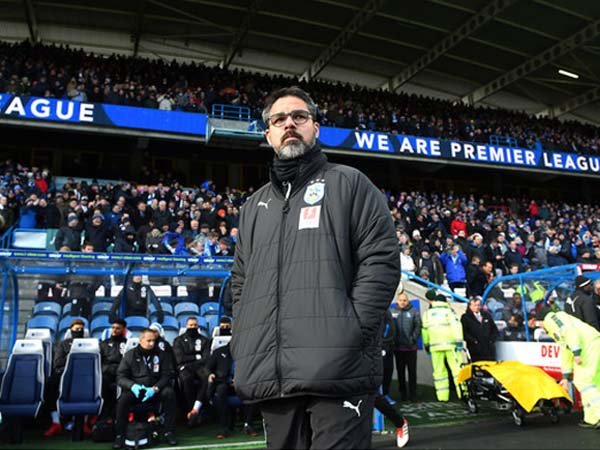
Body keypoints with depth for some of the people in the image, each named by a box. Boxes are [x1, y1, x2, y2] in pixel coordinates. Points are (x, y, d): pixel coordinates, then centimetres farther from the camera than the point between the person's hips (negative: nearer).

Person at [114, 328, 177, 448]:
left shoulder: (161, 355, 0)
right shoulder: (130, 355, 0)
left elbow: (167, 375, -4)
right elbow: (121, 377, -4)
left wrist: (155, 388, -23)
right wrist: (132, 386, -25)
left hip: (156, 389, 1)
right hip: (135, 389, 0)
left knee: (169, 393, -28)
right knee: (123, 399, -30)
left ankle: (169, 432, -18)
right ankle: (120, 435, -13)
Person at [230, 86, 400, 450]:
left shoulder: (349, 183, 8)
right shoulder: (255, 206, 23)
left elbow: (382, 259, -3)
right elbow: (241, 282, 23)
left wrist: (350, 334, -13)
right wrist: (245, 347, 8)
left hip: (338, 371, -5)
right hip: (272, 377, 5)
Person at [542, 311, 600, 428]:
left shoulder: (550, 318, 2)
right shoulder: (555, 330, 30)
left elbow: (570, 331, -16)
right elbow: (565, 352, 33)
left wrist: (576, 352, -20)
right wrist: (566, 377, 34)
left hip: (589, 344, -10)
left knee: (582, 381, -6)